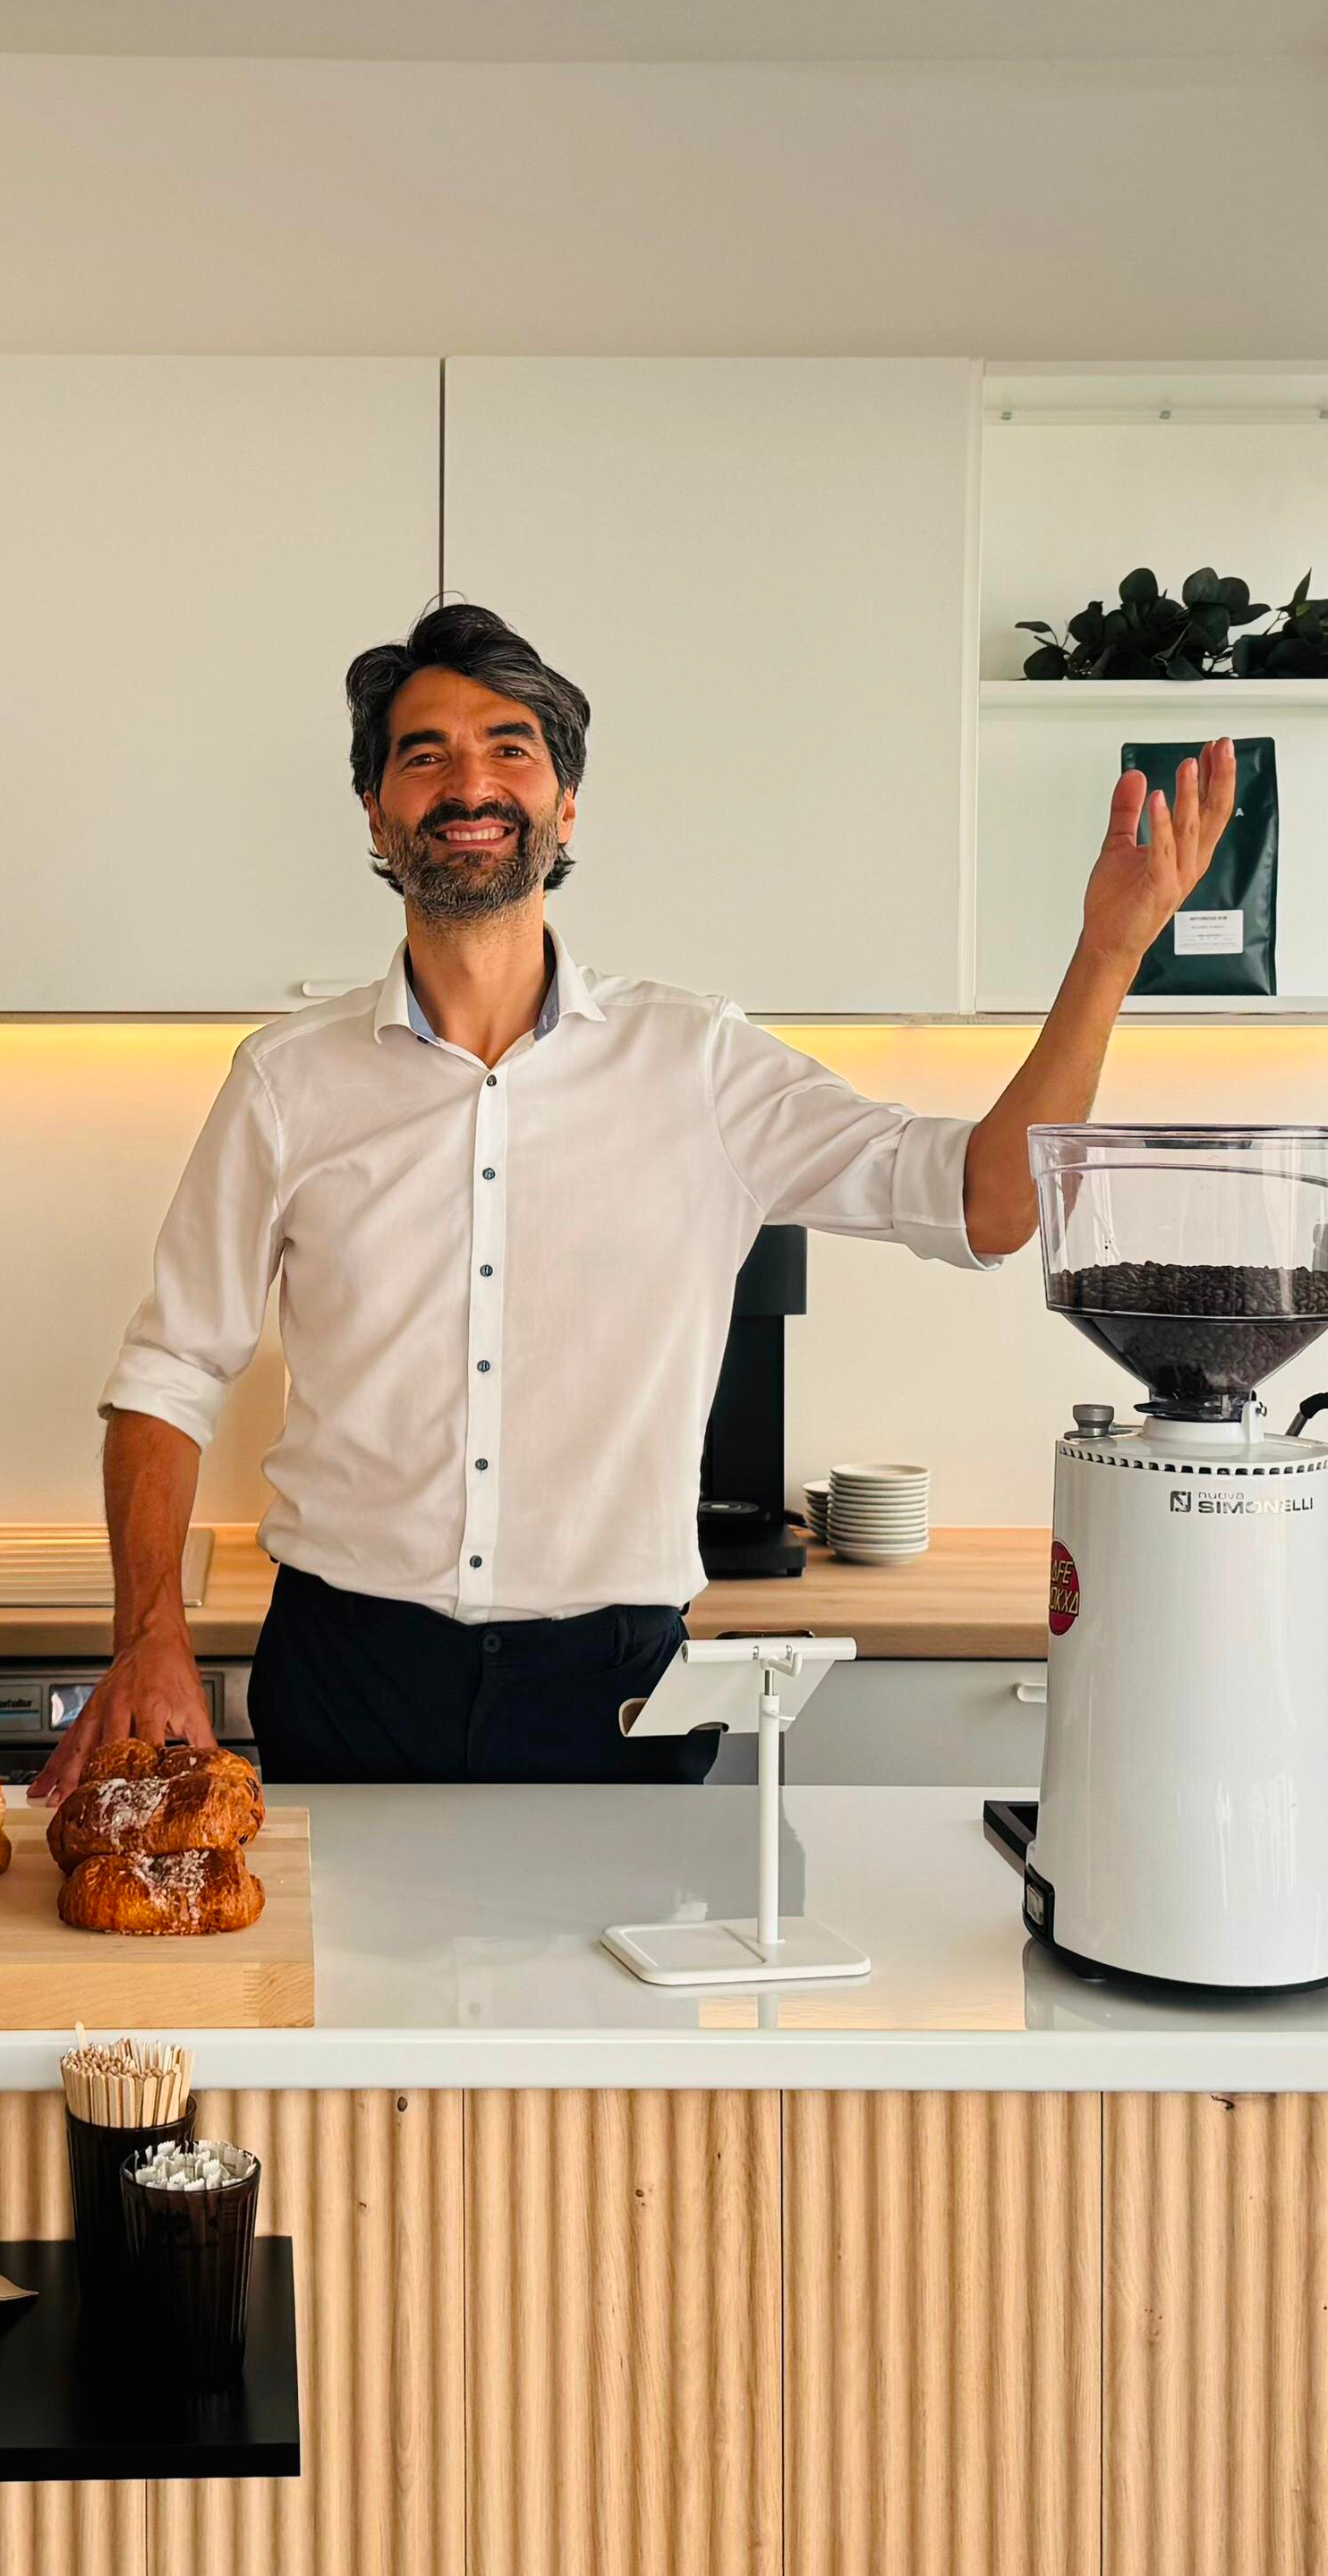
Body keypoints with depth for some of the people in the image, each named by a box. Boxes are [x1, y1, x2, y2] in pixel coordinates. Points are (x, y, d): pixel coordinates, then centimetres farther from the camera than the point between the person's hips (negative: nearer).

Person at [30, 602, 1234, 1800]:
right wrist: (153, 1645, -7)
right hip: (349, 1675, 0)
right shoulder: (289, 1080, 2)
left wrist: (1108, 953, -17)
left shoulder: (698, 1063, 1)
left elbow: (987, 1203, -5)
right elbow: (172, 1372, 6)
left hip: (608, 1684, 0)